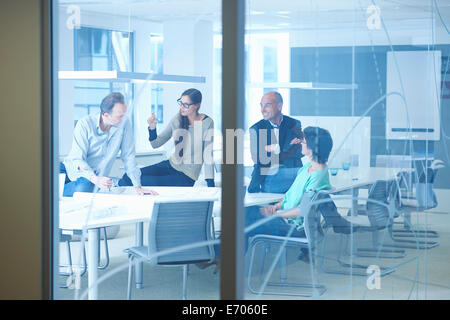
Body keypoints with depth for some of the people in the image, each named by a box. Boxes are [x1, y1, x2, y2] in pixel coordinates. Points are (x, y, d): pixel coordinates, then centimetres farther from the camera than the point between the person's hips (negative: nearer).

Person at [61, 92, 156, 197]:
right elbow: (78, 160, -19)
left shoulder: (124, 123, -9)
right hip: (72, 169, -2)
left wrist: (138, 186, -5)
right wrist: (96, 179, -37)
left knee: (83, 188, -34)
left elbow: (128, 156, -1)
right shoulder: (84, 124, -16)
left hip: (94, 175, 2)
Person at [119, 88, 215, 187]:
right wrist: (152, 128, -16)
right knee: (129, 177, -13)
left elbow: (209, 156, -14)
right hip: (171, 165, 5)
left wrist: (210, 185, -19)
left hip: (187, 177, -5)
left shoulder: (207, 123, -14)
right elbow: (156, 144, 4)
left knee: (142, 181, -19)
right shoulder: (178, 119, 0)